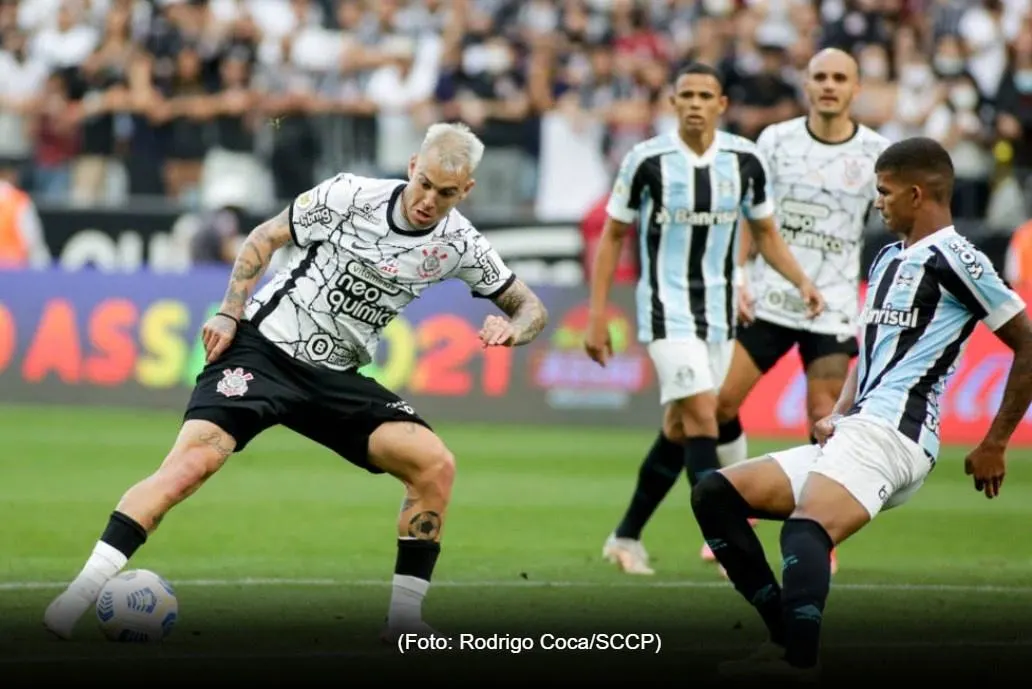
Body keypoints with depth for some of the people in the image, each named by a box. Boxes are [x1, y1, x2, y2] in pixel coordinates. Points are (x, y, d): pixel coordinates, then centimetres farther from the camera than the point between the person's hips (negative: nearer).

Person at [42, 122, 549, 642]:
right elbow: (265, 238, 3)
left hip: (335, 378, 4)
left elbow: (530, 307, 9)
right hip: (262, 346, -4)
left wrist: (513, 328, -15)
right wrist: (230, 314, -5)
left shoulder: (458, 244, -1)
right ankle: (78, 595, -27)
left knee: (435, 463, -15)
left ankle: (404, 615, -3)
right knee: (193, 461, -25)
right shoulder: (349, 195, -10)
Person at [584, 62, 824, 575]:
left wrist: (801, 281, -6)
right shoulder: (646, 161, -10)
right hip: (665, 309, -5)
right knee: (701, 418, -16)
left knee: (680, 430, 11)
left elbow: (765, 234, 11)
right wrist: (597, 316, -5)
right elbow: (612, 238, -2)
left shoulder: (745, 161, -2)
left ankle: (626, 538, 25)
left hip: (718, 311, 5)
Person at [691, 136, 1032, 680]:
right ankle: (787, 637, -3)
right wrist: (837, 414, 12)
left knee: (807, 528, -35)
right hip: (850, 435, 10)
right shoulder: (888, 259, 24)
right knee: (714, 494, 6)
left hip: (889, 436, -10)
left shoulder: (952, 258, -4)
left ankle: (800, 665, -52)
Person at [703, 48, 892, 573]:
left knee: (825, 421, -7)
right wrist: (737, 277, -2)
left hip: (832, 307, -2)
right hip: (767, 299, 2)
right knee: (720, 401, -2)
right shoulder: (776, 140, 1)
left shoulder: (876, 153, -3)